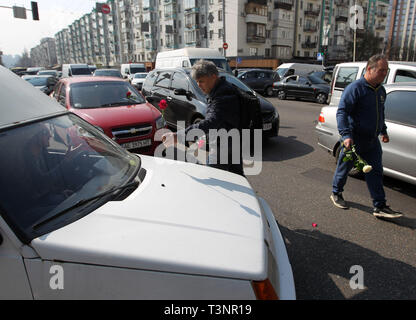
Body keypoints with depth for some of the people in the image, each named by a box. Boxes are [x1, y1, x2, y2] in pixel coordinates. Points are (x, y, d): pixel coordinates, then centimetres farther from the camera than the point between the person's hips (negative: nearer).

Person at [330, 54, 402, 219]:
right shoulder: (355, 88, -15)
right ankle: (336, 194, 31)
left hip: (372, 141, 7)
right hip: (354, 140, -7)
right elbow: (341, 112, -22)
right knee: (344, 168, 9)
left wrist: (383, 131, 28)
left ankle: (380, 207, 11)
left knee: (376, 172, 5)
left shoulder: (380, 90, 12)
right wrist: (346, 135, -31)